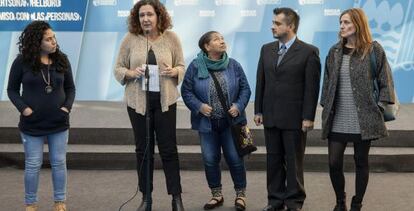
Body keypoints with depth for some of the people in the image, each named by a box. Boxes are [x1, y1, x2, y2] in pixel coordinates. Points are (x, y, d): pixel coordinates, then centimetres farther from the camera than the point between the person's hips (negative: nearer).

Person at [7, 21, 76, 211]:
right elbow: (12, 89, 1)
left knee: (59, 163, 9)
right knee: (33, 165, 5)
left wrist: (67, 106, -6)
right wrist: (23, 108, -13)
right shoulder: (22, 62, -6)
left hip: (59, 123, 2)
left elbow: (70, 88, 10)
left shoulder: (61, 60, 1)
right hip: (32, 124, -2)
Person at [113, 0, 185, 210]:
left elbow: (181, 66, 6)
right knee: (143, 149, 8)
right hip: (138, 101, 1)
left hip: (165, 100, -1)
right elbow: (118, 69, 4)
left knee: (168, 148, 1)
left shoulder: (171, 38, 0)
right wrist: (131, 73, -17)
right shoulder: (130, 39, -1)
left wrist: (174, 71, -16)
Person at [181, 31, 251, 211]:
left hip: (230, 122, 0)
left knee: (235, 159, 1)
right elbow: (186, 91, -1)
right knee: (210, 160, 5)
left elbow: (245, 89, 4)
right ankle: (216, 195, 23)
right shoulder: (195, 66, -5)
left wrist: (238, 106, -11)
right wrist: (199, 106, -15)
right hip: (207, 123, 0)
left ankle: (241, 194, 19)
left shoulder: (234, 65, 0)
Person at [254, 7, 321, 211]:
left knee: (293, 161, 4)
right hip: (270, 116, 5)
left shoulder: (308, 52, -7)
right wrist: (258, 110, 7)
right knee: (273, 159, 10)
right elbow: (260, 82, 11)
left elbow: (312, 87, -9)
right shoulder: (266, 49, 9)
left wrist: (308, 117, -12)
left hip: (294, 117, -5)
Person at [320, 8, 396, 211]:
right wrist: (326, 109, 8)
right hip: (337, 121, 3)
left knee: (361, 162, 7)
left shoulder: (374, 50, -2)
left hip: (363, 120, -3)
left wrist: (380, 107, -7)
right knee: (334, 163, -1)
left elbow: (385, 82, -1)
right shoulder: (334, 51, 9)